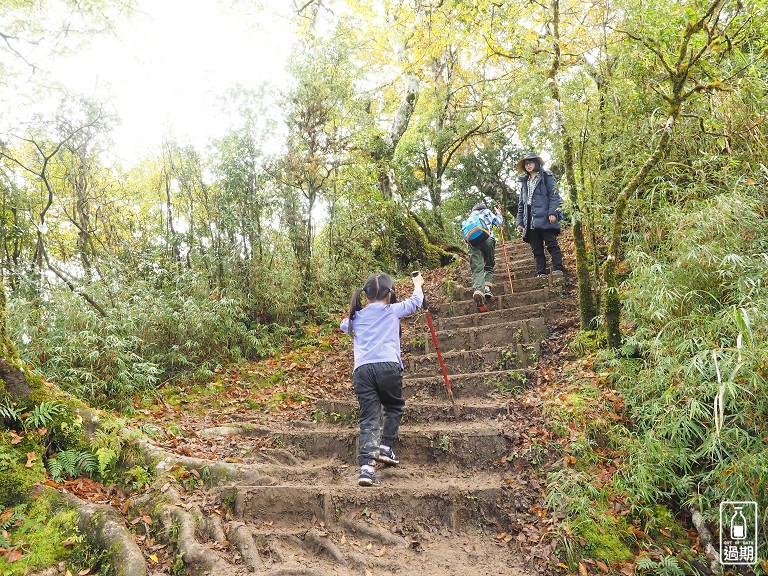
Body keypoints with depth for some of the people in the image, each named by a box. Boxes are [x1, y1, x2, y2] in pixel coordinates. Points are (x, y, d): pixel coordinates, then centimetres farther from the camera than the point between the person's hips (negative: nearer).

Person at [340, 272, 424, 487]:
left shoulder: (356, 316, 20)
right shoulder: (392, 310, 12)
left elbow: (344, 325, 43)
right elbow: (415, 301, 29)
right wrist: (418, 284, 48)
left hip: (361, 370, 3)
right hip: (388, 366, -2)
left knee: (368, 418, 0)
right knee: (394, 406, 23)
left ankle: (366, 466, -13)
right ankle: (385, 447, 16)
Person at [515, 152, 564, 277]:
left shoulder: (547, 176, 10)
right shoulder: (524, 183, 25)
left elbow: (554, 195, -1)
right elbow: (521, 204, 24)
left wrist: (552, 212, -15)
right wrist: (520, 221, 14)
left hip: (545, 218, -5)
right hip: (530, 221, 6)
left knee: (551, 244, -10)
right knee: (536, 249, 1)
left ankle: (558, 269, -12)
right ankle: (541, 273, 0)